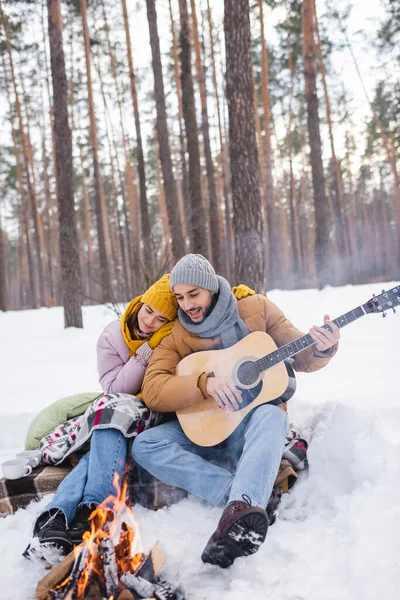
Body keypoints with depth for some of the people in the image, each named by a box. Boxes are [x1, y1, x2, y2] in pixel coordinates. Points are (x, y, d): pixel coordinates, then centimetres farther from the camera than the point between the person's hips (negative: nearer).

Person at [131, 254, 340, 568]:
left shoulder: (257, 308, -2)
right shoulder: (175, 336, -1)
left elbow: (300, 357, 2)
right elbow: (152, 390, -12)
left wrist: (321, 349, -22)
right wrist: (204, 383, -28)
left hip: (256, 419, -2)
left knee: (270, 416, -36)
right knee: (144, 445, -22)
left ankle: (241, 505, -55)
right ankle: (245, 496, -33)